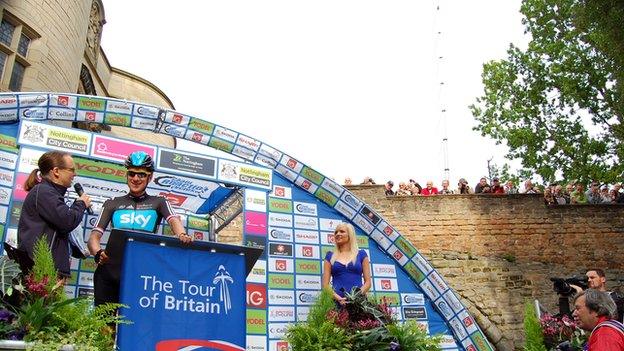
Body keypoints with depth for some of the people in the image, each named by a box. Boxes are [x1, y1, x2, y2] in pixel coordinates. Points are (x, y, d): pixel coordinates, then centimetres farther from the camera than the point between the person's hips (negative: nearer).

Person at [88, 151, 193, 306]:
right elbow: (94, 236, 7)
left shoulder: (158, 203, 13)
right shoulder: (112, 204, 14)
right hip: (109, 272, 1)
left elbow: (173, 219, -6)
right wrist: (98, 253, -15)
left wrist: (182, 235, -29)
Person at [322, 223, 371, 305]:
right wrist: (337, 298, -9)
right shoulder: (330, 256, 12)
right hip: (337, 301, 1)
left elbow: (368, 282, 8)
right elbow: (325, 284, 7)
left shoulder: (361, 254, 11)